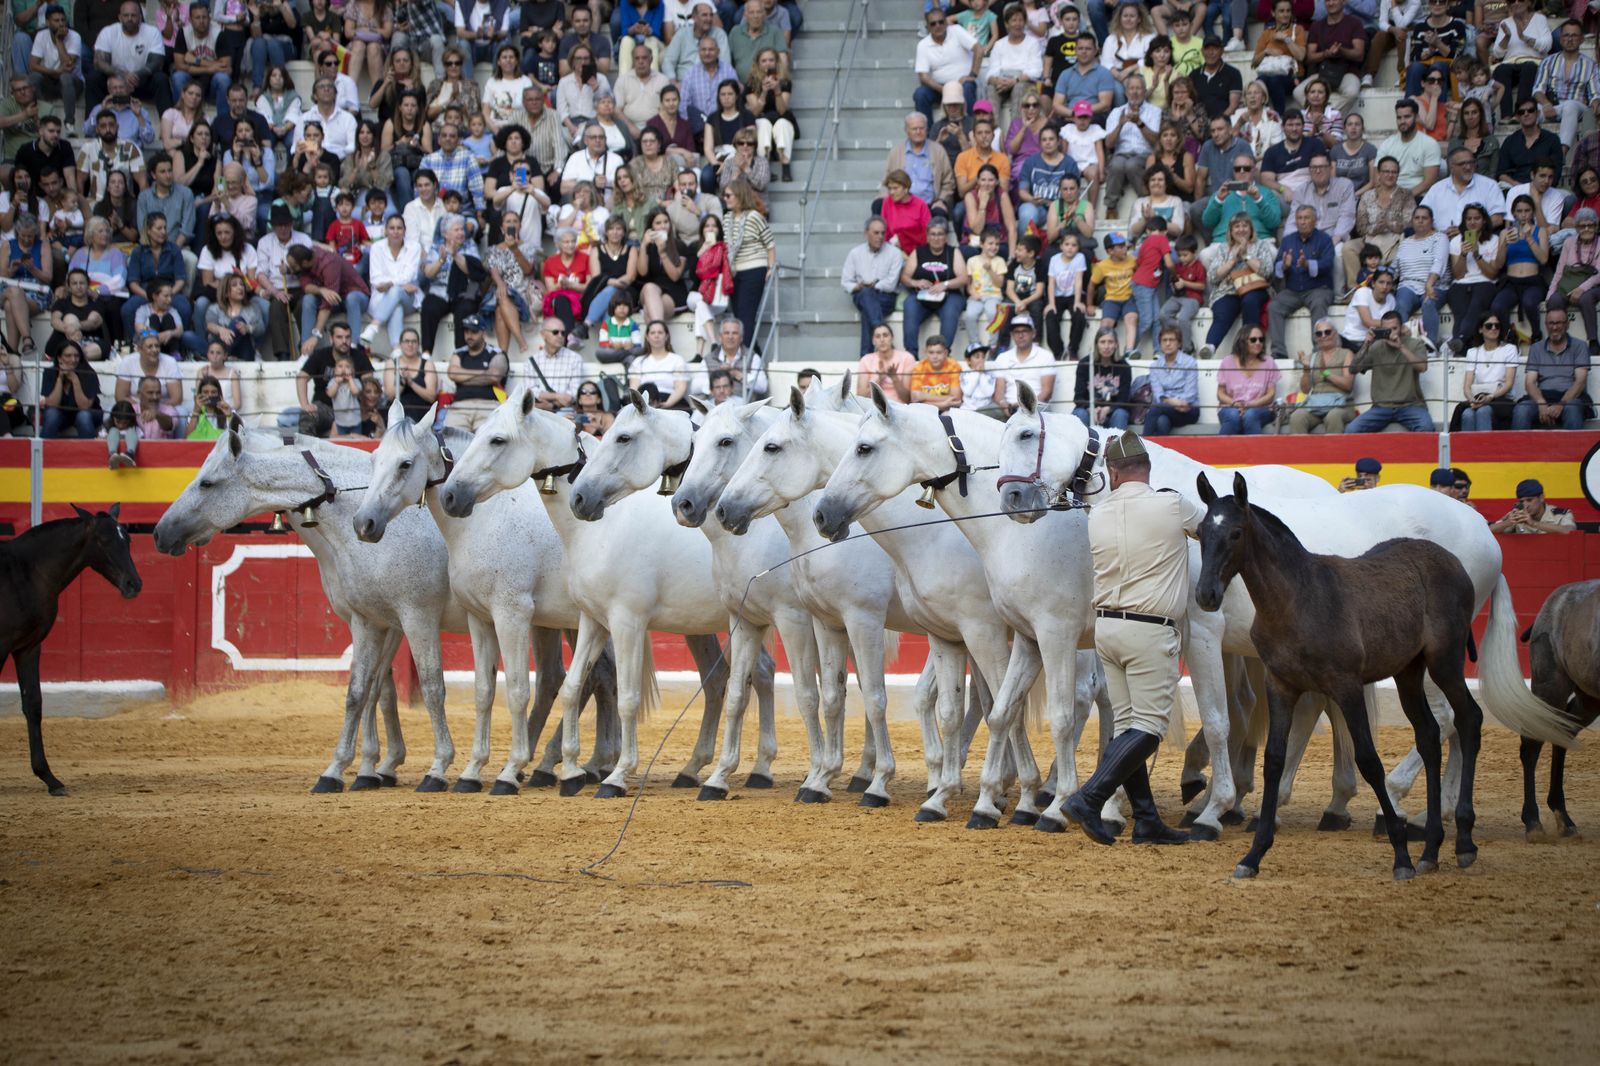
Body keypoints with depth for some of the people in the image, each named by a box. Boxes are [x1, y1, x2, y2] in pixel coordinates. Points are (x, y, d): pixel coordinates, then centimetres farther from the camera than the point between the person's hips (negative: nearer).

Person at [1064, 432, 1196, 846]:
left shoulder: (1097, 516, 3)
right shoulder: (1173, 507, -9)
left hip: (1106, 626, 6)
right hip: (1151, 631, -6)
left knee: (1127, 725, 9)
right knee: (1148, 726, -3)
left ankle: (1146, 820, 9)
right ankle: (1090, 797, -17)